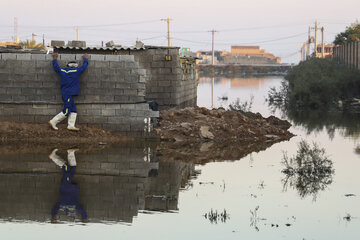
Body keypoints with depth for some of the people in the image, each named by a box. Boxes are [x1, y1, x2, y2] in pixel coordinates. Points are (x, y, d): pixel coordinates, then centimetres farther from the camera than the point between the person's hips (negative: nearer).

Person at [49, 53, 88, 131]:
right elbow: (84, 67, 5)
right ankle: (53, 122, -3)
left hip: (65, 94, 9)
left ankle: (71, 125, 4)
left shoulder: (62, 71, 8)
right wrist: (85, 59, 21)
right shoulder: (76, 72, -8)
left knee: (73, 111, 9)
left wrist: (55, 59, 37)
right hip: (68, 95, -9)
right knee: (66, 112, -5)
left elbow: (56, 67, 25)